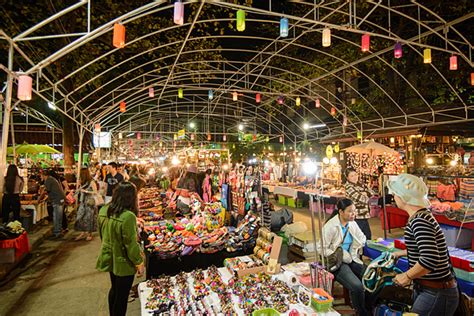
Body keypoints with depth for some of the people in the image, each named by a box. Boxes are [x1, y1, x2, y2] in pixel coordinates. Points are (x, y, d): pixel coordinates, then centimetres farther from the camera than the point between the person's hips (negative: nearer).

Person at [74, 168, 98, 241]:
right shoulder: (83, 182, 6)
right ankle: (83, 233, 14)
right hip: (83, 202, 6)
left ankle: (89, 234, 15)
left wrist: (86, 191, -16)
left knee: (89, 218, 2)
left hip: (90, 202, -6)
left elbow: (95, 192, -14)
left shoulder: (92, 182, -12)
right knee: (80, 217, 4)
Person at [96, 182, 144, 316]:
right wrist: (139, 263, -10)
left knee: (114, 289, 29)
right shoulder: (128, 216, -32)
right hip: (123, 263, -7)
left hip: (109, 259, 8)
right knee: (122, 296, 14)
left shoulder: (103, 210, -8)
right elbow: (131, 244, -24)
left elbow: (102, 234, 8)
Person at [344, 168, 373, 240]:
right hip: (356, 217, -8)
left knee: (368, 236, 16)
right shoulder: (348, 186, -13)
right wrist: (366, 196, 1)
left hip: (364, 216, 8)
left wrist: (363, 194, -12)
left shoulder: (359, 185, 13)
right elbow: (361, 199, -19)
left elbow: (370, 193, 6)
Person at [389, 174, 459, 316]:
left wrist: (407, 276, -20)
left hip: (436, 294, -9)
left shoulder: (420, 221, -24)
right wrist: (402, 253, 32)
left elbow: (430, 260, -34)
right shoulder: (423, 215, 7)